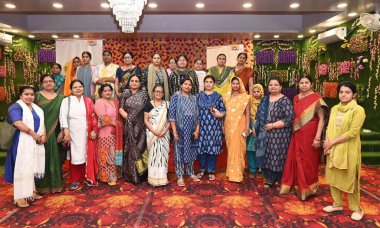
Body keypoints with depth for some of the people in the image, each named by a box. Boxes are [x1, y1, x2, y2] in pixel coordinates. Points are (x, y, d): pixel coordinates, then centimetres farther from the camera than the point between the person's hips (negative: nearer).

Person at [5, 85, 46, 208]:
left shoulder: (37, 108, 15)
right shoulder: (15, 107, -7)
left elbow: (42, 123, 13)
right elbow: (18, 123, -21)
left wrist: (43, 135, -4)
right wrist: (34, 134, -20)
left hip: (36, 143, 7)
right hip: (22, 143, -6)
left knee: (32, 167, 11)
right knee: (22, 168, -5)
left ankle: (31, 191, 21)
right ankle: (20, 196, 1)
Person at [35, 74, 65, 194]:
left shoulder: (60, 98, 7)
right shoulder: (37, 96, 1)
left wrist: (62, 131, -2)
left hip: (54, 133, 2)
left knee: (55, 158, 7)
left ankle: (55, 183, 20)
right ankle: (42, 185, 17)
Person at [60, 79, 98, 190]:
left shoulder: (88, 101, 7)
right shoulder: (66, 100, 1)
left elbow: (94, 117, 6)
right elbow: (63, 116, -6)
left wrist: (94, 130, -2)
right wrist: (66, 132, -15)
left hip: (87, 134, 2)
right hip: (73, 134, -1)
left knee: (88, 155, 5)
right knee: (75, 156, 4)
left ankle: (88, 177, 19)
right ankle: (75, 180, 17)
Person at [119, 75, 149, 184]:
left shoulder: (144, 94, 6)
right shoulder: (125, 93, 11)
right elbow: (120, 108, 3)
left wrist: (131, 117, -4)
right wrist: (128, 117, -10)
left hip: (140, 126, -1)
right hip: (128, 126, 2)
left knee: (139, 148, -3)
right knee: (129, 149, 3)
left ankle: (139, 175, 7)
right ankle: (130, 175, 11)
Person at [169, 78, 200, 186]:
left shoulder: (194, 98, 11)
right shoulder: (176, 96, -2)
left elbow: (197, 115, 9)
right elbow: (171, 114, -8)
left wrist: (197, 130, 0)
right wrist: (174, 131, -13)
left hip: (192, 130, 4)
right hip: (180, 129, -4)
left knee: (191, 151, 13)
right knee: (180, 151, 2)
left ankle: (191, 173, 28)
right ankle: (180, 176, 11)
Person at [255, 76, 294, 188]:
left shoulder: (285, 100, -9)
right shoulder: (264, 100, 11)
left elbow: (289, 118, -17)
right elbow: (259, 116, 19)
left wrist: (272, 125, -18)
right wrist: (255, 128, 10)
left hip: (279, 135, -6)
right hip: (266, 134, 6)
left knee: (278, 157, 0)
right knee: (266, 156, 9)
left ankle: (281, 182, 19)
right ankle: (270, 179, 24)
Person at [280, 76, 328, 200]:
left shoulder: (316, 98, -10)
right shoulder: (296, 98, 9)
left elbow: (321, 119, -14)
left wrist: (317, 137, -20)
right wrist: (294, 132, 13)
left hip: (310, 135, -6)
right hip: (297, 135, 6)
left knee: (308, 162, 5)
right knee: (296, 160, 11)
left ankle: (308, 188, 22)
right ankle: (299, 186, 28)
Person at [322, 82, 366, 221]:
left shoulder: (358, 110, -11)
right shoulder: (334, 109, 8)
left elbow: (352, 132, -17)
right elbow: (329, 128, 7)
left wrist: (332, 142, -14)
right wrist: (327, 143, -9)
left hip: (348, 150, -6)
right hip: (333, 150, 6)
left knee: (349, 179, 4)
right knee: (333, 177, 13)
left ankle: (356, 208, 22)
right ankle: (337, 204, 29)